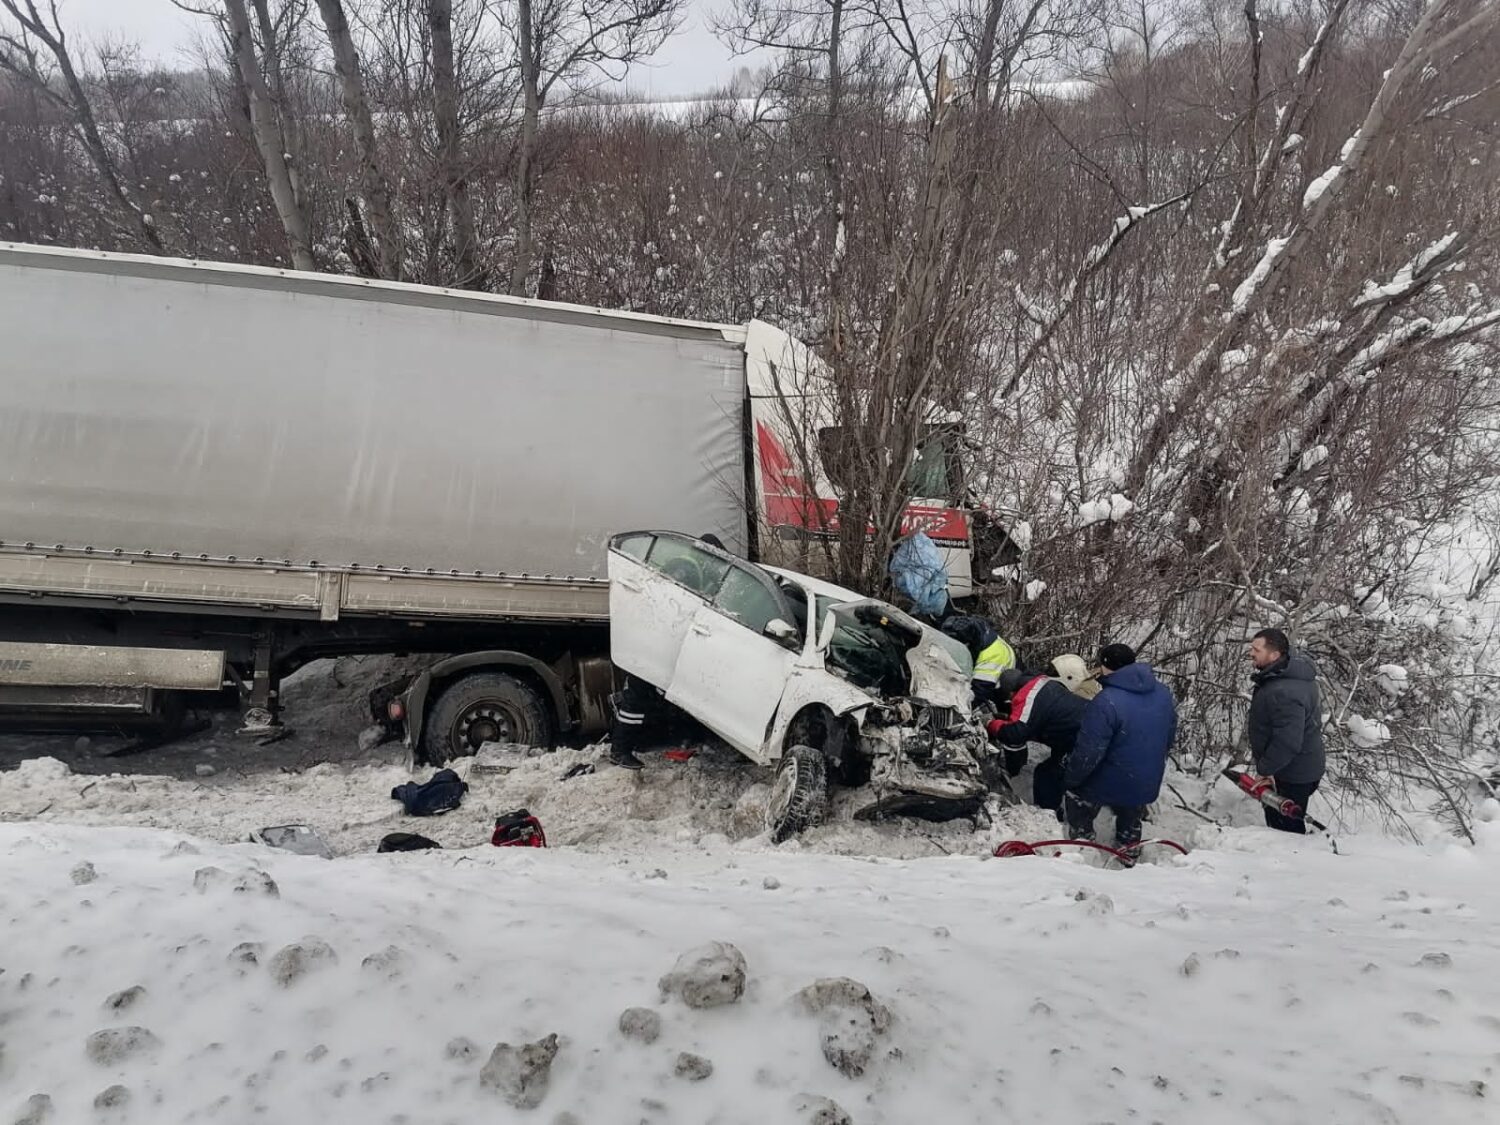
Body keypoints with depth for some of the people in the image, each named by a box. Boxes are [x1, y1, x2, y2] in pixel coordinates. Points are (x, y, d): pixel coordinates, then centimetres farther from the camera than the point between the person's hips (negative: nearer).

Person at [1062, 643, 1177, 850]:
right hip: (1147, 784, 7)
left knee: (1080, 824, 21)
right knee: (1129, 822, 33)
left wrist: (1069, 779, -11)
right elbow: (1169, 738, 8)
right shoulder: (1163, 693, -7)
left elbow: (1088, 752, -28)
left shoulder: (1106, 702, -31)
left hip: (1107, 784, -6)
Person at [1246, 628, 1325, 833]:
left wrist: (1265, 769, -20)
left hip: (1290, 776, -10)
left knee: (1285, 828, 4)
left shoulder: (1284, 693, -35)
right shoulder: (1294, 666, 0)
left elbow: (1287, 742, -34)